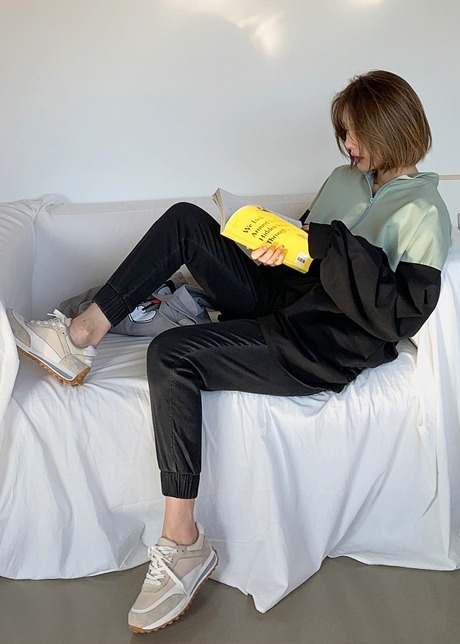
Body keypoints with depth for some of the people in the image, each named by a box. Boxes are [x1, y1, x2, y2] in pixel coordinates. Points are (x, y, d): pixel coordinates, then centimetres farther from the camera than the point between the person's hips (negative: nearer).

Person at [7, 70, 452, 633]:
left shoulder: (423, 213, -9)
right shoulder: (345, 178, 16)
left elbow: (399, 316, -19)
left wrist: (334, 246, -20)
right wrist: (278, 247, -3)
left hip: (327, 345, -8)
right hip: (280, 299, 9)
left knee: (170, 355, -26)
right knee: (186, 219, -7)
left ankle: (183, 545, -19)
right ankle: (80, 336, -12)